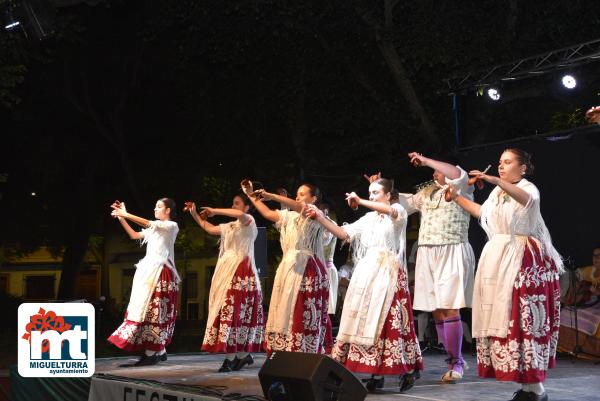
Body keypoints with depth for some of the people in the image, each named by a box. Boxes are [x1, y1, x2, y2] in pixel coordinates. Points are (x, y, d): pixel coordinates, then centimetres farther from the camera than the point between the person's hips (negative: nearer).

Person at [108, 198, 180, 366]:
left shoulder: (172, 226, -2)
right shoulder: (154, 229, 23)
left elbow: (147, 223, -12)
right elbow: (134, 235, 18)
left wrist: (126, 214, -11)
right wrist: (121, 218, 10)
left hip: (160, 272, -8)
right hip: (149, 270, 8)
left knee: (154, 309, -11)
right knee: (147, 308, 3)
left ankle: (152, 352, -10)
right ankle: (159, 350, 7)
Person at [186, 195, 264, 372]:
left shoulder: (249, 221, -4)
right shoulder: (230, 226, 20)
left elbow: (240, 215, -26)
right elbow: (210, 228, 29)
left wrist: (214, 211, -22)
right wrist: (195, 214, 21)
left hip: (241, 271, -8)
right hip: (227, 270, 8)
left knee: (236, 310, -13)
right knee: (228, 309, 3)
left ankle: (231, 357, -15)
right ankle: (244, 354, 9)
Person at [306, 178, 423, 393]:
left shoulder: (399, 211, 2)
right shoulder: (368, 218, 17)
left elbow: (390, 211, -23)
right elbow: (344, 233, 9)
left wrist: (360, 202, -25)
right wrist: (321, 218, -2)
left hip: (389, 272, -5)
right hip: (367, 272, 5)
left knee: (389, 320, -10)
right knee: (369, 321, -1)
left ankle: (408, 370, 0)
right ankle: (377, 374, 2)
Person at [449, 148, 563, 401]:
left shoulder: (527, 187, -5)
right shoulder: (497, 192, 19)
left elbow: (528, 199, -30)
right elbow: (483, 213, 36)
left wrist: (495, 180, -43)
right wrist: (457, 197, 32)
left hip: (522, 260, -8)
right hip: (497, 258, 8)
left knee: (523, 318, -13)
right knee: (502, 318, 4)